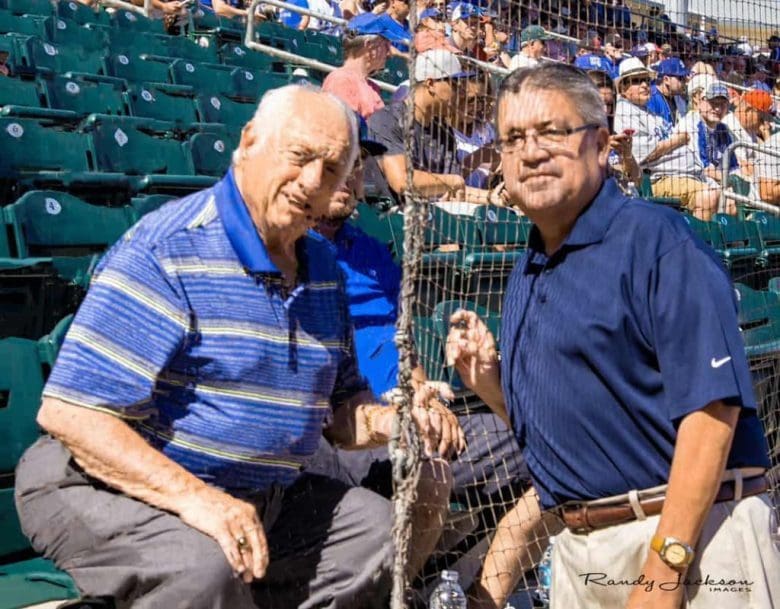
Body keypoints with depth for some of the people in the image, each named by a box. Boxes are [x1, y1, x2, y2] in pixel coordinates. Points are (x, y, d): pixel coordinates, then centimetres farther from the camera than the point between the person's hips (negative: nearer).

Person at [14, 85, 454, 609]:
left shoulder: (322, 265, 8)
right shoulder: (165, 251, -19)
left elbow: (338, 404, 14)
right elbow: (70, 412, -24)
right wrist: (192, 496, -34)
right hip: (115, 488, -8)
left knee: (380, 524, 5)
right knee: (202, 564, -35)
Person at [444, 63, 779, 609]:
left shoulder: (658, 240, -12)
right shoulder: (526, 276, 12)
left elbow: (710, 407, -20)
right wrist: (490, 384, 1)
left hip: (691, 540, -7)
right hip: (578, 547, 7)